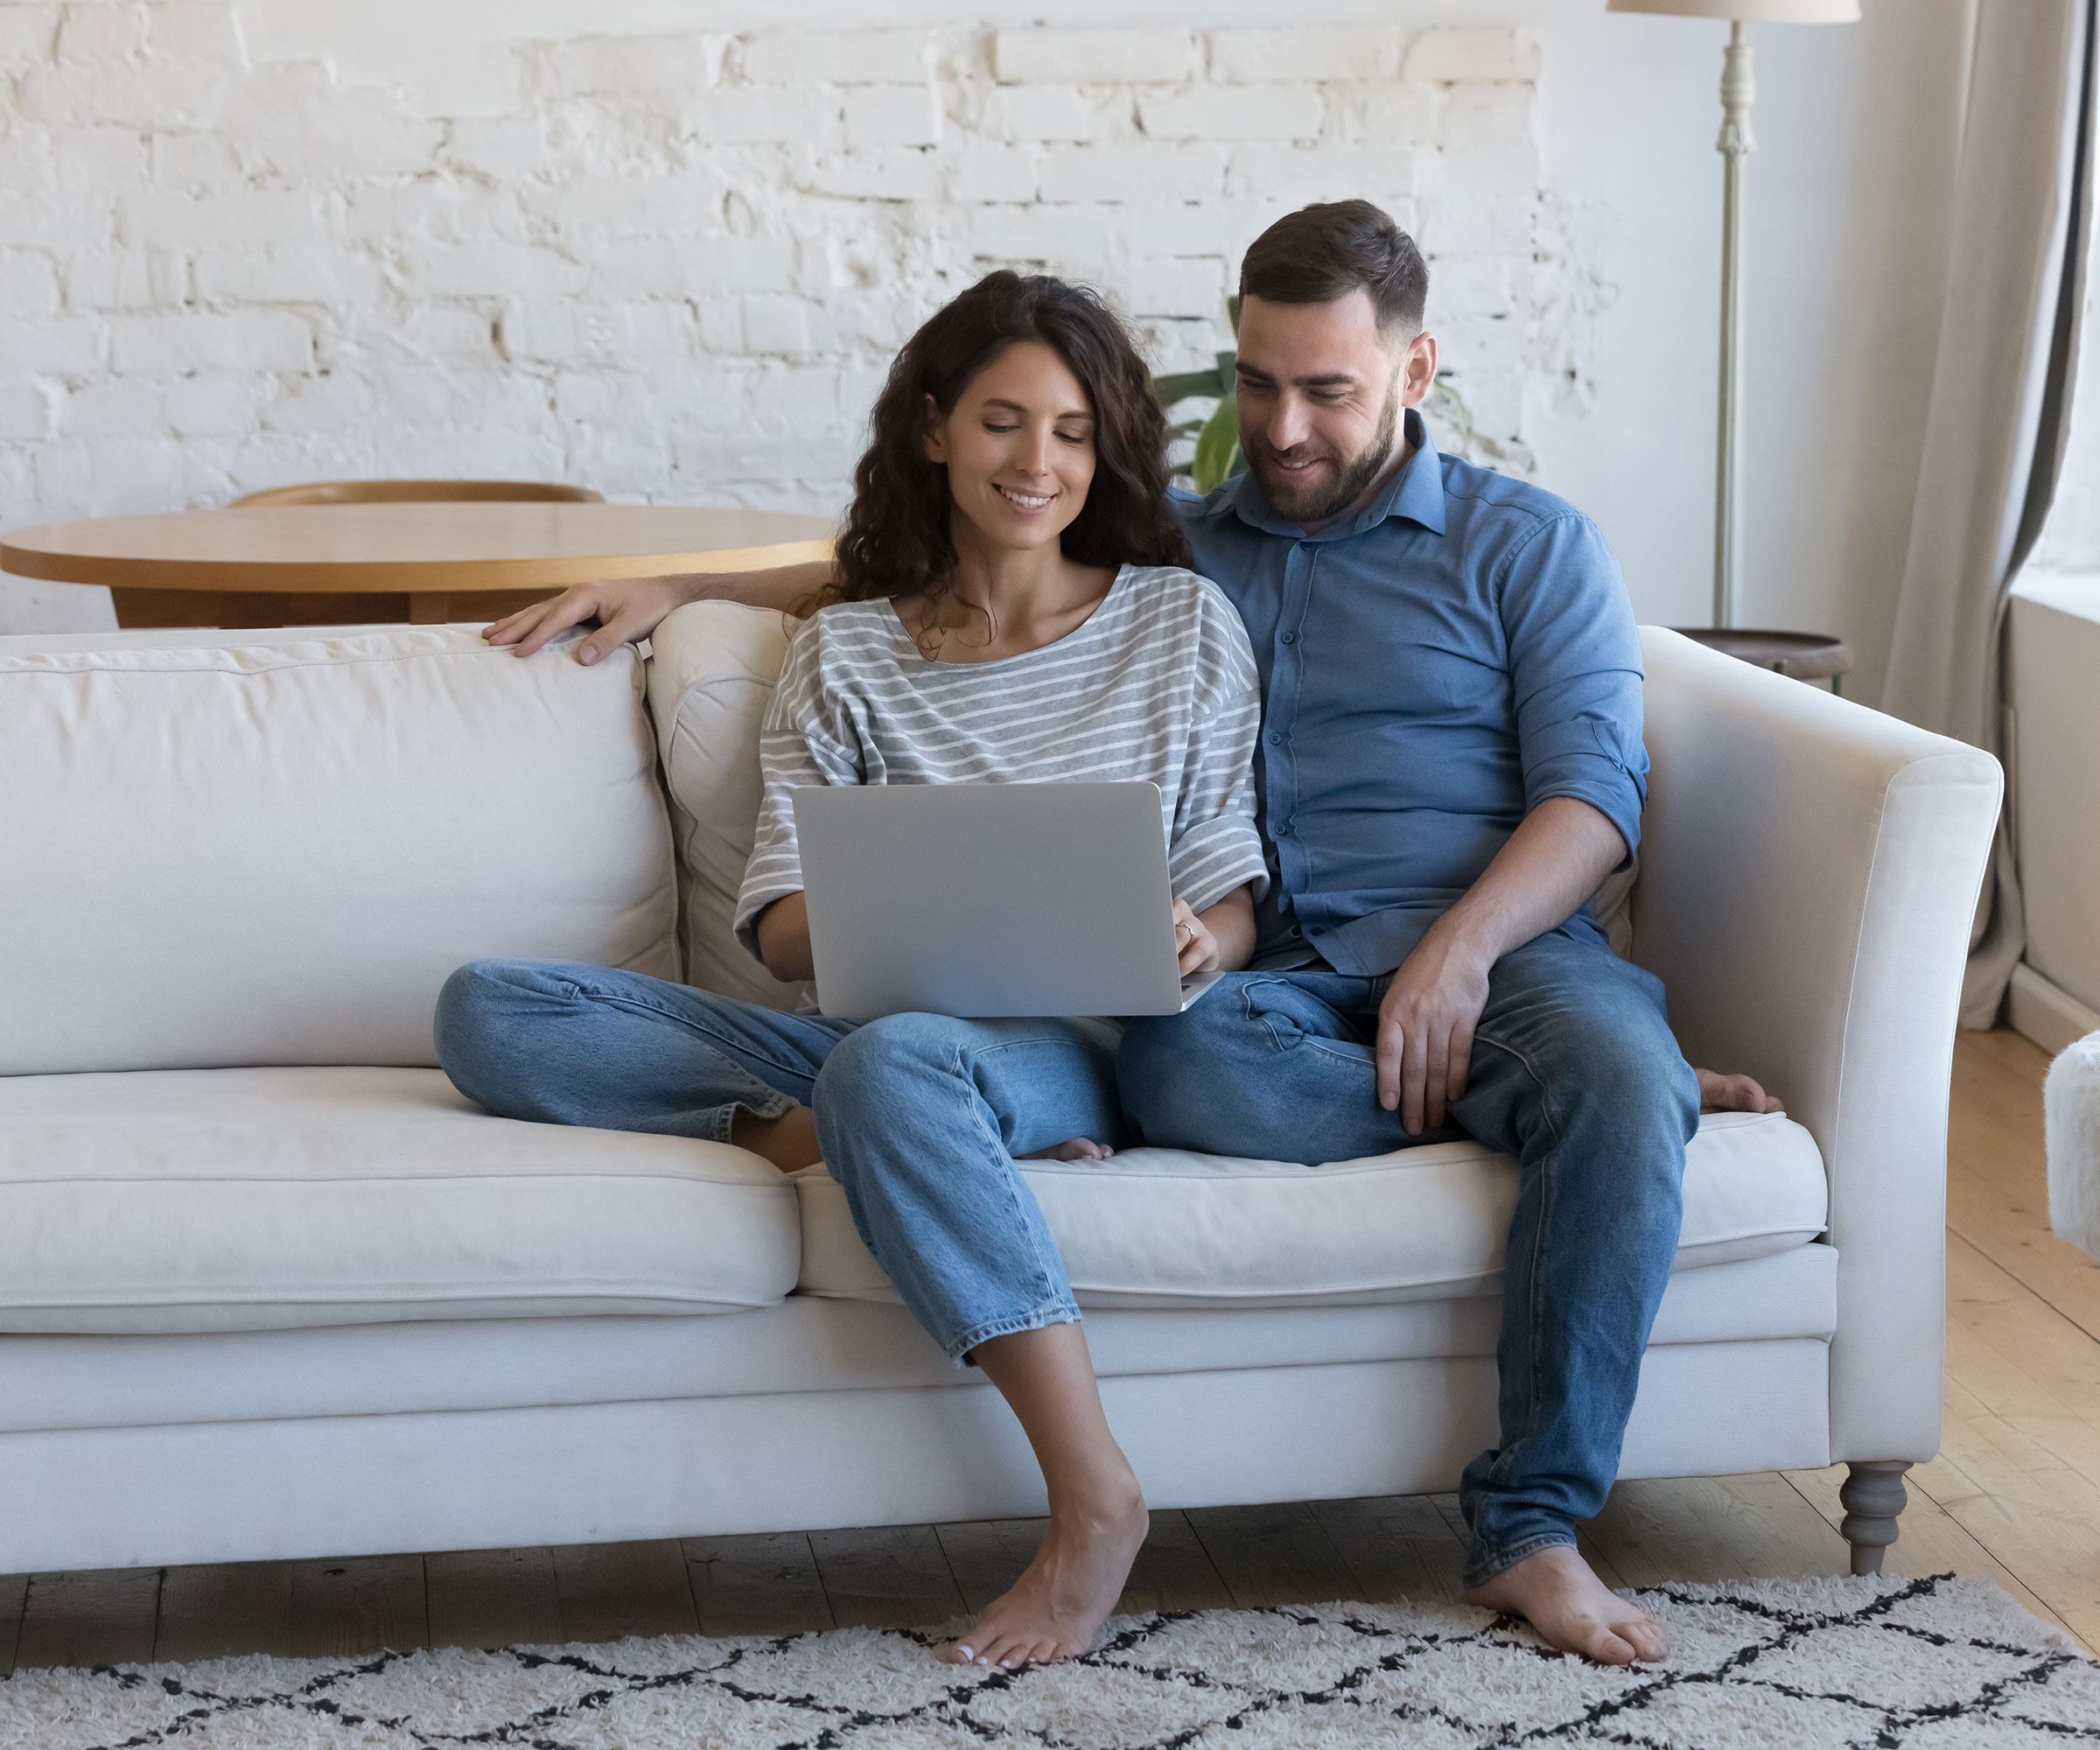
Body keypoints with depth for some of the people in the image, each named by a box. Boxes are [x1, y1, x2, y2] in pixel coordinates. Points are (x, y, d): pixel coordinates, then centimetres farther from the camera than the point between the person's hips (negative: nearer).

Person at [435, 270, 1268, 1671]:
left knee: (889, 1062, -42)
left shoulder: (1182, 622, 11)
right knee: (489, 1010, -15)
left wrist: (1196, 946, -17)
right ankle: (806, 1138, -32)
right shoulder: (846, 653, 15)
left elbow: (1234, 898, 9)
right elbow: (776, 922, 5)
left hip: (1085, 1052, -3)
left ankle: (1096, 1500, -35)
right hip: (879, 1033, 3)